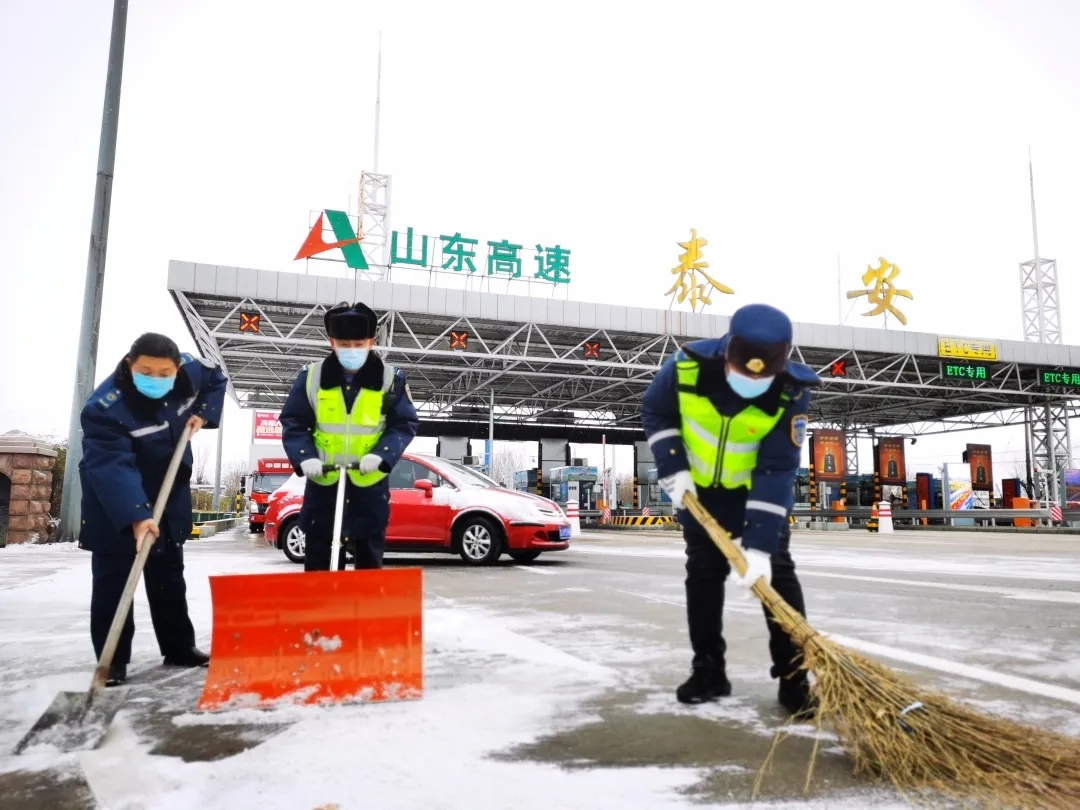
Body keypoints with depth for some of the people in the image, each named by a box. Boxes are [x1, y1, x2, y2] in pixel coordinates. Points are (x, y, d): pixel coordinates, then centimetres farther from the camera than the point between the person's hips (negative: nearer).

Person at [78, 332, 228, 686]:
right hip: (114, 499, -5)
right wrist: (136, 516, -50)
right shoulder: (105, 406, -32)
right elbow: (112, 466, -40)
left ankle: (179, 648, 25)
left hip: (170, 492, 5)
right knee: (113, 576, -4)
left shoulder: (190, 371, -17)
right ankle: (112, 661, 7)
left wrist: (203, 413, -9)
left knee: (169, 572, 14)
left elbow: (217, 378, 8)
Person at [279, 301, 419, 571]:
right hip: (323, 481, 1)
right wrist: (304, 457, -17)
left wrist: (380, 455, -20)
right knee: (318, 558, 8)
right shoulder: (312, 376, -3)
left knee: (369, 556, 10)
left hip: (370, 483, -1)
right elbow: (293, 423, 2)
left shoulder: (391, 378, -5)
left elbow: (406, 424, -4)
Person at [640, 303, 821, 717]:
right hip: (700, 488, 2)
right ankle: (709, 670, 18)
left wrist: (759, 543, -32)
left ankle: (794, 678, 5)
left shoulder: (793, 392, -29)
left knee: (777, 571, -6)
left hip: (761, 490, -1)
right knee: (702, 573, 5)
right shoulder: (687, 365, -28)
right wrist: (673, 469, -15)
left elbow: (777, 471, -29)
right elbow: (655, 412, -7)